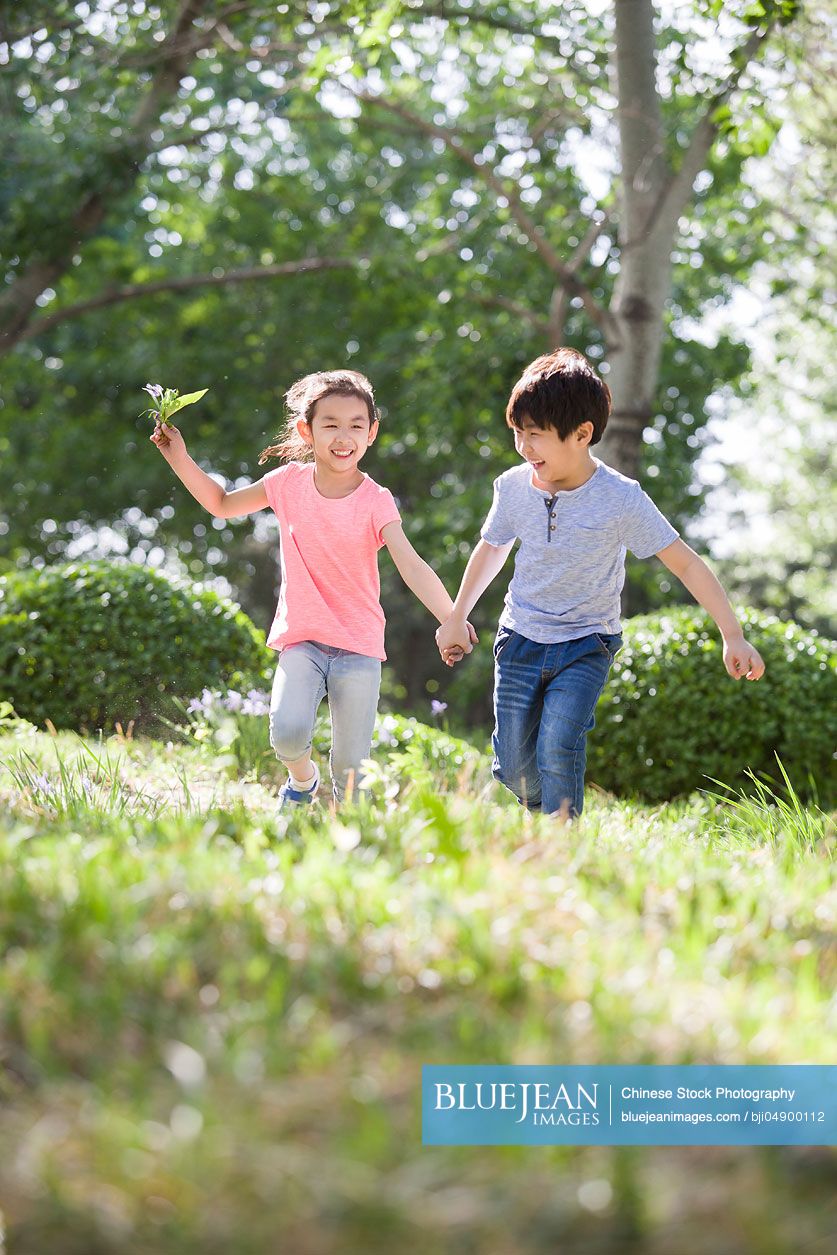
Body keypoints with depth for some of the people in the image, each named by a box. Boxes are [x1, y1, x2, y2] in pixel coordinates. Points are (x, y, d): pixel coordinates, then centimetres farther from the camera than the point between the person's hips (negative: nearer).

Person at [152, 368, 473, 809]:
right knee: (288, 732, -22)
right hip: (301, 638, 1)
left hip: (359, 645, -1)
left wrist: (451, 620, -35)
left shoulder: (376, 502, -9)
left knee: (351, 768, -2)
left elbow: (411, 566, -20)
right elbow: (222, 504, 16)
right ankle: (302, 779, 13)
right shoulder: (289, 482, 0)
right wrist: (179, 458, 5)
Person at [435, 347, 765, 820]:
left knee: (557, 752, -21)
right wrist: (457, 618, 23)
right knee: (514, 767, 3)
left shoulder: (620, 498, -19)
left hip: (585, 645, -3)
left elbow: (686, 563, -14)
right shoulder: (513, 487, -7)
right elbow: (492, 548, 14)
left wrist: (733, 637, -20)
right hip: (521, 639, 4)